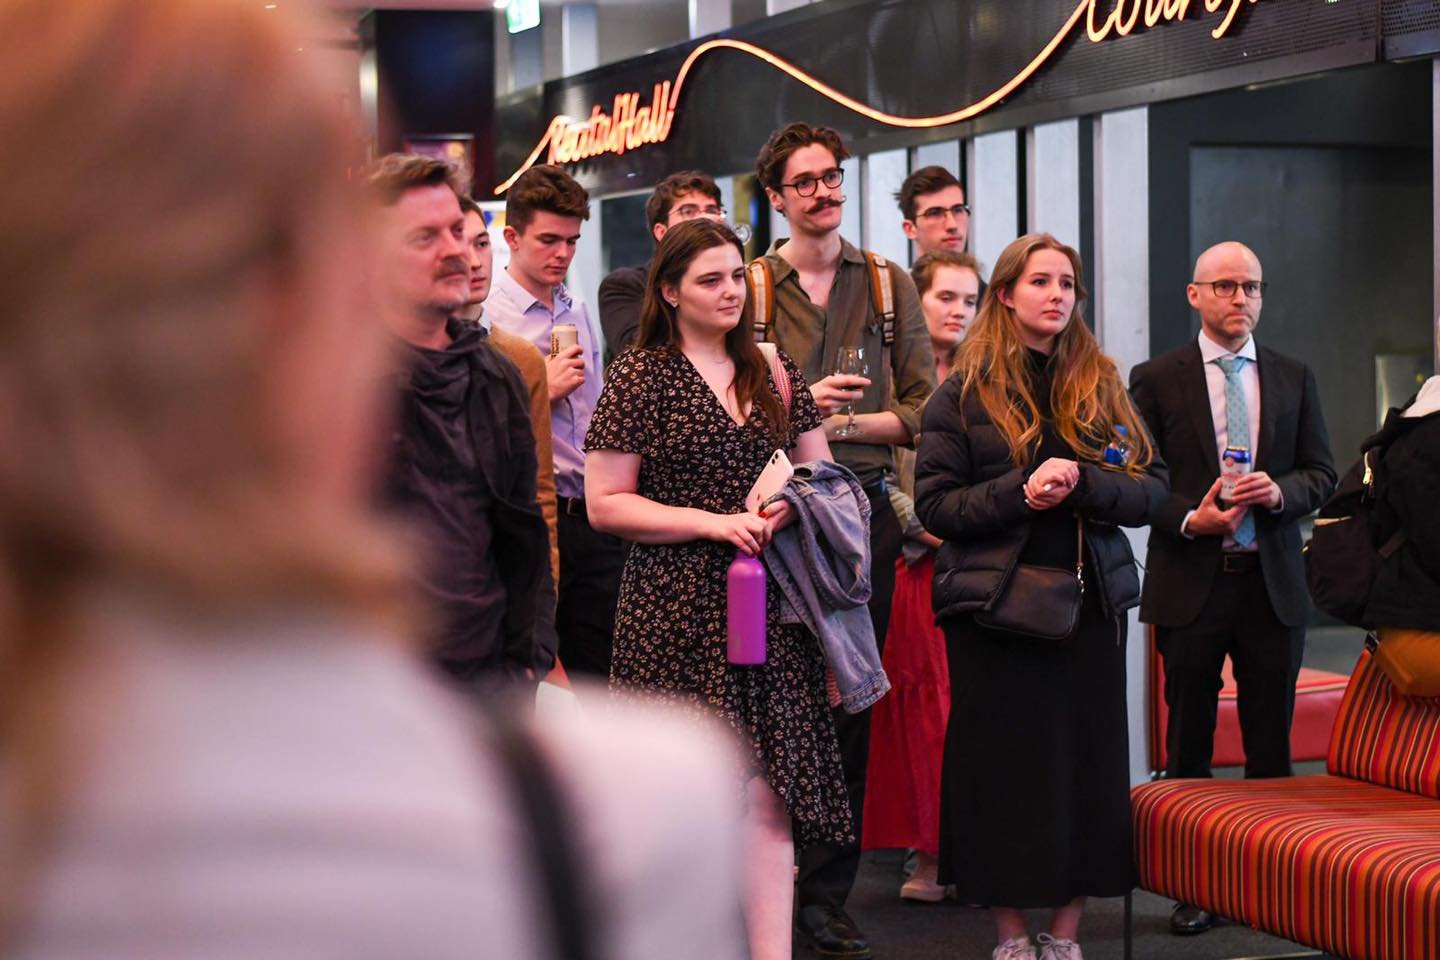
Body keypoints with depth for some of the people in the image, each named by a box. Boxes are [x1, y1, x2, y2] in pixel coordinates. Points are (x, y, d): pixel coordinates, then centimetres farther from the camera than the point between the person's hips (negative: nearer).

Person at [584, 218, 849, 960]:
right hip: (678, 613, -3)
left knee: (765, 794, -2)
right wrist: (714, 522, -13)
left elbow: (820, 473, 21)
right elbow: (605, 504, -5)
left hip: (770, 609, 4)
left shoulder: (773, 372, 13)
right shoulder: (639, 377, -1)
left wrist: (789, 502, -2)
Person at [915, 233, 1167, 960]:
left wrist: (1080, 483, -14)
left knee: (1086, 763, 2)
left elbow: (1152, 489, 4)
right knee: (1005, 765, 0)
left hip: (1091, 602, 3)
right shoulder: (963, 394, 2)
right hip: (993, 603, -3)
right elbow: (936, 506, -4)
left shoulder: (1103, 387, 10)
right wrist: (1019, 492, -18)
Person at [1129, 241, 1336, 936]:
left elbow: (1322, 473, 9)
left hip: (1273, 584, 2)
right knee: (1189, 742, 4)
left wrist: (1280, 491, -11)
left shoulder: (1294, 379, 11)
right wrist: (1189, 518, -15)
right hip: (1190, 583, -2)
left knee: (1272, 744, 4)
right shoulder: (1156, 380, 3)